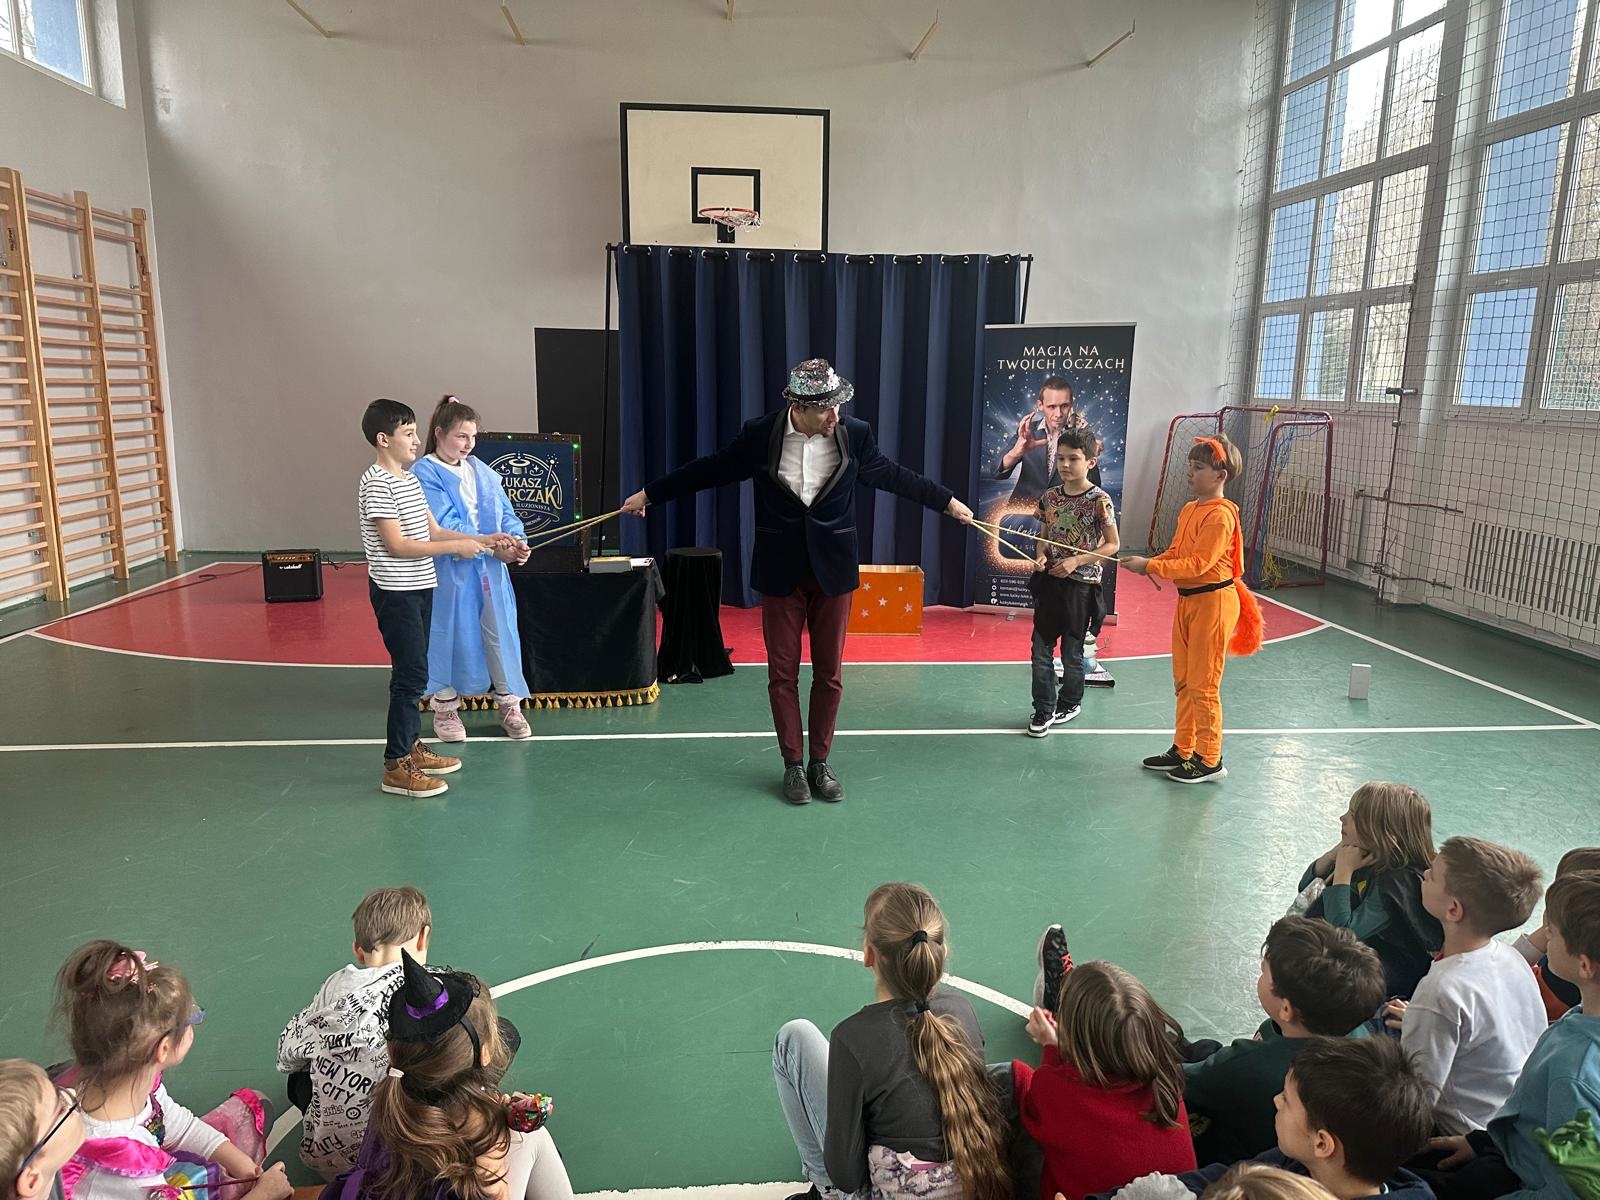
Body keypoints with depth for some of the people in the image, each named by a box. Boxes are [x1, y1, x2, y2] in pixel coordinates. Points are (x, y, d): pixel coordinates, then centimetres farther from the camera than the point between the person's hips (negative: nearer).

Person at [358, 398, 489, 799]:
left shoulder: (410, 479, 13)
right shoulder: (377, 484, -15)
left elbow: (433, 530, 13)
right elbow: (396, 544, -20)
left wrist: (482, 540, 4)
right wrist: (455, 547, -17)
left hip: (419, 588, 9)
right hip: (395, 592, -9)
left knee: (413, 671, 15)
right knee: (411, 675, -8)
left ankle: (411, 746, 27)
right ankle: (396, 766, -1)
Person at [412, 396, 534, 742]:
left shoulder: (483, 471, 10)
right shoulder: (424, 474, -8)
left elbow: (507, 514, 8)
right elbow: (443, 526, -17)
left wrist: (517, 541, -13)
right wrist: (491, 544, -22)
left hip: (491, 569, 5)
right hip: (449, 571, -5)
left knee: (501, 632, 8)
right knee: (451, 634, 5)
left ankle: (509, 704, 21)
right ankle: (445, 707, 23)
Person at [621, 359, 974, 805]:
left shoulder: (854, 433, -6)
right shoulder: (760, 434, -10)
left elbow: (891, 475, 9)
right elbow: (710, 469, 2)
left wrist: (948, 501, 15)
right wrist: (648, 494, 9)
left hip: (833, 569, 1)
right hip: (781, 571, -1)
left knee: (829, 672, 8)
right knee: (782, 672, 5)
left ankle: (820, 761, 23)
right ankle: (793, 764, 20)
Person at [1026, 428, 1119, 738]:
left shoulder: (1099, 500, -11)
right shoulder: (1050, 497, 3)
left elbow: (1112, 544, -8)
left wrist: (1075, 561, -18)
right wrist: (1041, 557, -7)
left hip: (1080, 585, -4)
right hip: (1049, 581, 4)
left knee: (1072, 650, 10)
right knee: (1041, 648, 4)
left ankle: (1070, 703, 31)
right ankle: (1044, 709, 15)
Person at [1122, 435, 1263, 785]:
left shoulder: (1220, 515, -18)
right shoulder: (1189, 509, 10)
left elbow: (1198, 563, -23)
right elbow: (1176, 552, 13)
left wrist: (1150, 566, -23)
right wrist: (1149, 564, -6)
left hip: (1213, 602, -9)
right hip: (1187, 600, 9)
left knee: (1203, 686, -1)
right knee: (1183, 681, 16)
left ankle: (1210, 761, 11)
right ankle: (1183, 750, 28)